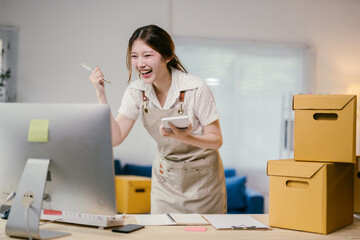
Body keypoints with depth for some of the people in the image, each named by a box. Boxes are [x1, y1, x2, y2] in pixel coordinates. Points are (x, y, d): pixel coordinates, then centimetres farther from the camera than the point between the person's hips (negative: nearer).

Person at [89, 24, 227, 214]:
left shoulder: (196, 89, -21)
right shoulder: (136, 91, -8)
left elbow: (216, 140, -16)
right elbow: (115, 138, -10)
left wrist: (186, 137, -35)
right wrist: (101, 95, -17)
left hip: (202, 178, -3)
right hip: (165, 177, 3)